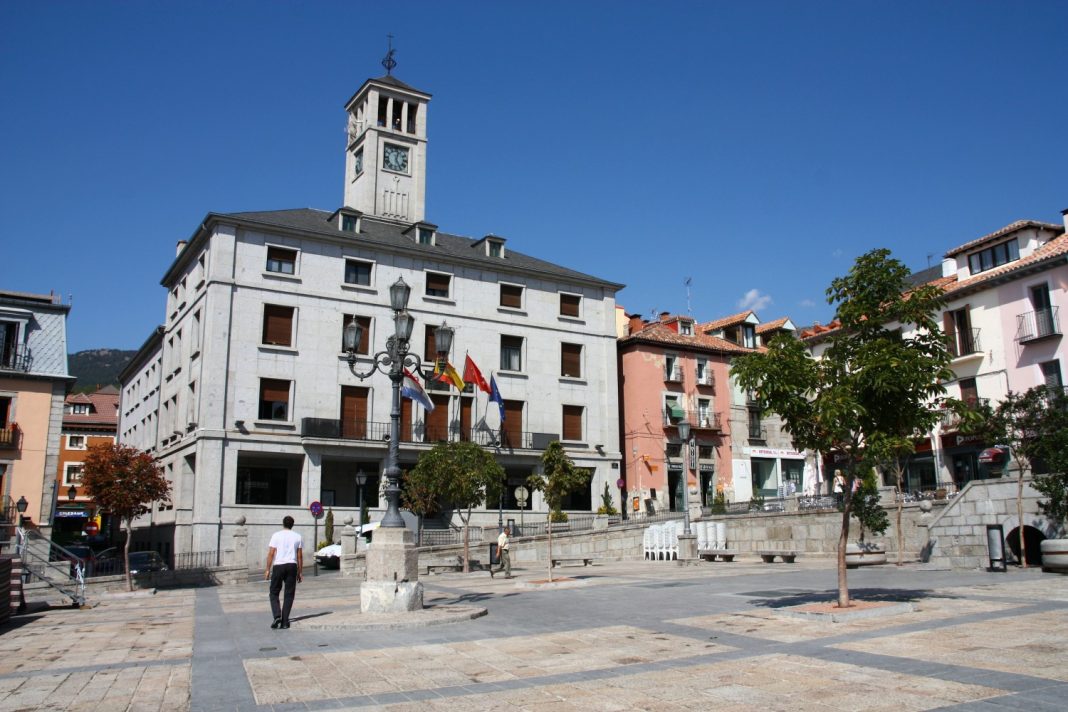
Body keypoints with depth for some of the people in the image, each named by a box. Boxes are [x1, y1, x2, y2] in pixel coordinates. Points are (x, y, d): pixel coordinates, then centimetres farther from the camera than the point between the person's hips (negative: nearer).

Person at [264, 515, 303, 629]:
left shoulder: (276, 535, 1)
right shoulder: (297, 537, 7)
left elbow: (271, 553, -4)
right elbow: (300, 556, 6)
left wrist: (268, 569, 1)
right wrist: (300, 572, 11)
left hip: (278, 565, -2)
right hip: (292, 566, 2)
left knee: (274, 593, 10)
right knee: (289, 594, 6)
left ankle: (277, 616, -9)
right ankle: (285, 621, 3)